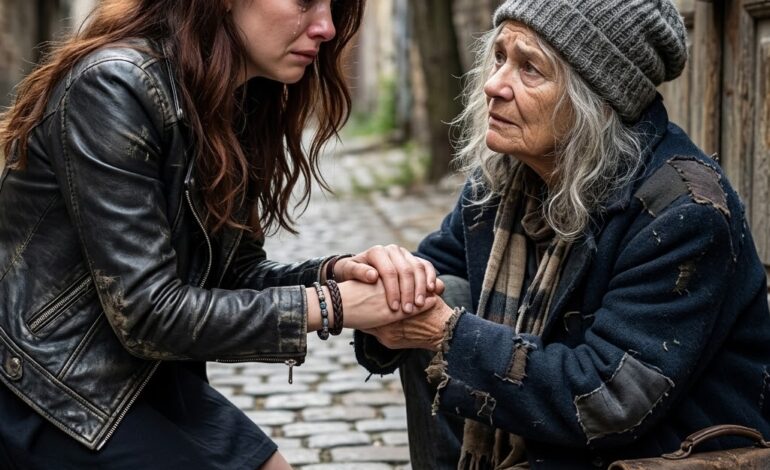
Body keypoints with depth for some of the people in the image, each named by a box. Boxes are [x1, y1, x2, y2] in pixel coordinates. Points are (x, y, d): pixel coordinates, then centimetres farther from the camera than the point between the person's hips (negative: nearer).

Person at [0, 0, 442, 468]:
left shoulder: (246, 104, 2)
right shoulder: (115, 87, -22)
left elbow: (233, 276, 5)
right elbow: (147, 313, -24)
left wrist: (335, 273, -13)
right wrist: (329, 305, -21)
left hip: (152, 376, 8)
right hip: (53, 396, -7)